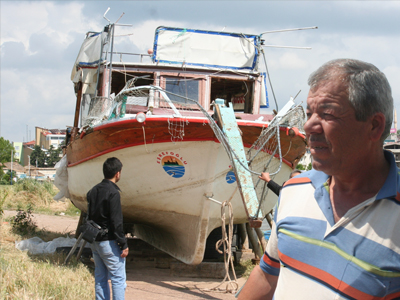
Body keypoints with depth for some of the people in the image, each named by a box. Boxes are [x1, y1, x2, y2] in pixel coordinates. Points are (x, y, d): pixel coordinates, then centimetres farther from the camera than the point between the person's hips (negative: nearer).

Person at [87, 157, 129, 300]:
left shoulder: (93, 191, 9)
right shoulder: (113, 193, -16)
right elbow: (116, 222, -18)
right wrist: (124, 245, -14)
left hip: (95, 241, 8)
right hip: (108, 242, -8)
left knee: (100, 278, 12)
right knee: (118, 279, -4)